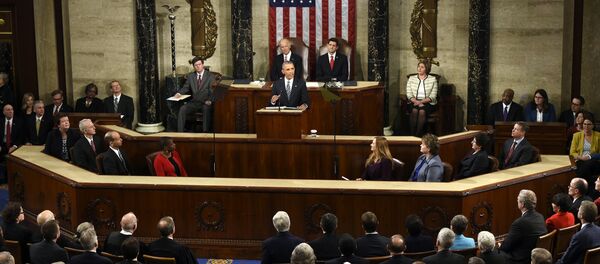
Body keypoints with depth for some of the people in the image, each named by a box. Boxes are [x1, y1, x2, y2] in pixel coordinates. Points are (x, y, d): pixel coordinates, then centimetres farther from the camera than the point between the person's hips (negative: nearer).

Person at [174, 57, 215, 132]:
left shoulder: (210, 76, 4)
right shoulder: (190, 76, 16)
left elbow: (212, 91, -4)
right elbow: (185, 87, 17)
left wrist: (210, 100, -24)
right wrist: (179, 93, -6)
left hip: (205, 103, -4)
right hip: (194, 102, 4)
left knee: (207, 109, -37)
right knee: (182, 109, -23)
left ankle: (205, 132, -38)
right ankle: (180, 132, -22)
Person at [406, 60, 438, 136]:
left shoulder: (433, 79, 4)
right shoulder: (411, 78, 11)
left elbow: (432, 96, -4)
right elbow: (409, 94, 3)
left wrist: (421, 101, -18)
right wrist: (416, 101, -16)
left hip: (427, 103, -1)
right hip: (414, 102, 1)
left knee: (422, 111, -33)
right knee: (414, 110, -32)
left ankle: (418, 135, -32)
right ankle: (412, 135, -30)